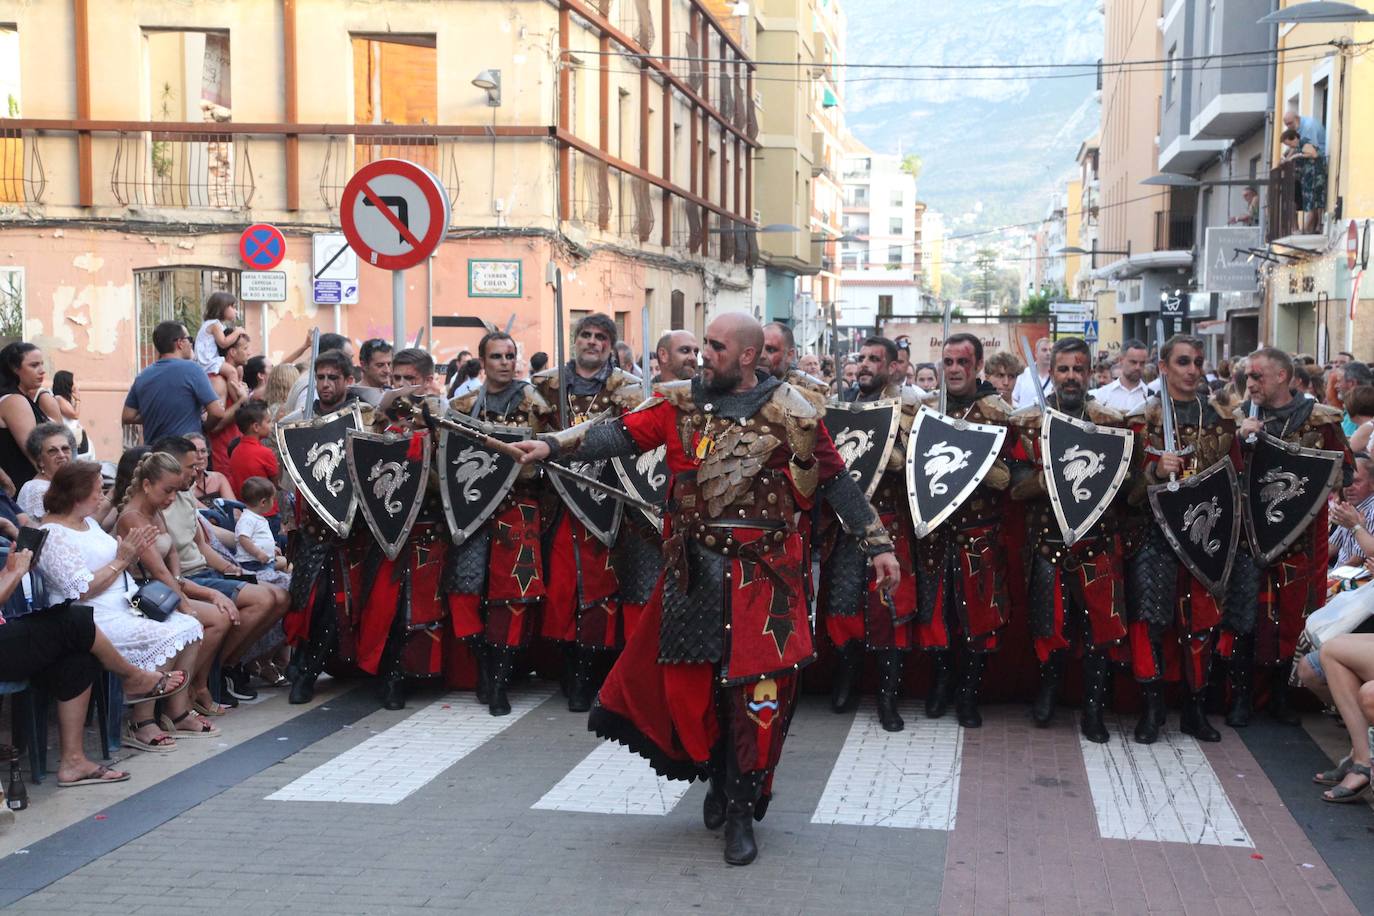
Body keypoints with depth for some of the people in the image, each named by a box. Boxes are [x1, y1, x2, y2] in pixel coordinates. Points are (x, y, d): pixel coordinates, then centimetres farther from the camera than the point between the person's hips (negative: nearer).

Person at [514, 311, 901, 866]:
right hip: (694, 571, 3)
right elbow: (622, 434, -4)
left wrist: (878, 544, 0)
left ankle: (741, 810, 11)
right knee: (691, 678, 8)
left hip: (762, 572, -3)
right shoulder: (681, 402, 4)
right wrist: (553, 446, -17)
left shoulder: (790, 413, -3)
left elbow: (835, 480, 0)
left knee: (758, 688, -4)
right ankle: (717, 774, 35)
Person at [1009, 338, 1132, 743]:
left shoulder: (1111, 421, 6)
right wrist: (1052, 479, -19)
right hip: (1047, 538, 0)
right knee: (1051, 621, 4)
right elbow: (1017, 485, -2)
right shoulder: (1028, 422, 4)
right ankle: (1049, 682, 32)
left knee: (1099, 623, 1)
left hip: (1097, 539, 0)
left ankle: (1093, 710, 14)